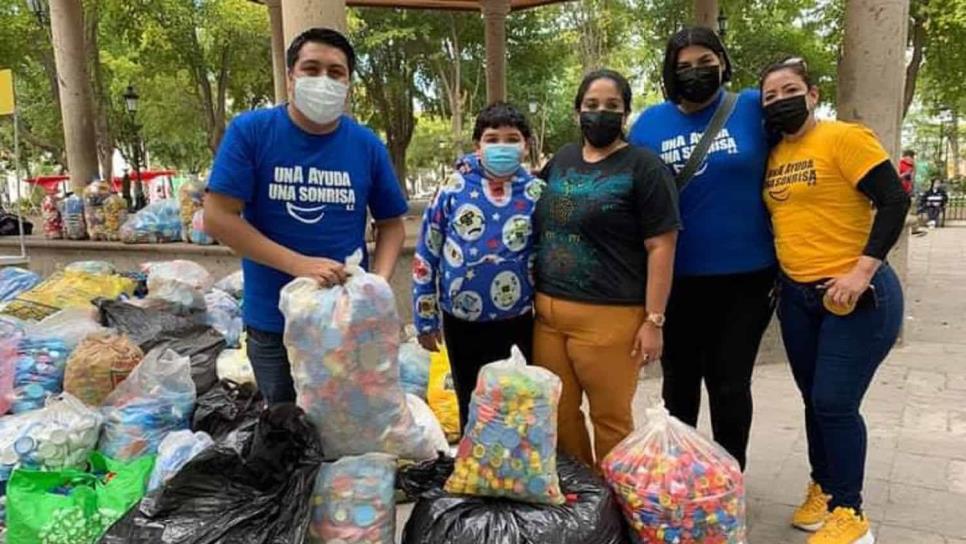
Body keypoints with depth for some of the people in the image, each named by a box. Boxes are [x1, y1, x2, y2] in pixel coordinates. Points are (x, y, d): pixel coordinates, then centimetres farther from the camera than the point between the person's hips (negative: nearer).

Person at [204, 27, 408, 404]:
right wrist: (299, 265, -21)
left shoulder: (367, 146, -2)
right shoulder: (249, 132, -9)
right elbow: (218, 218, -13)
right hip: (273, 324, -1)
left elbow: (391, 224, 6)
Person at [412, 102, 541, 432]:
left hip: (517, 324, 0)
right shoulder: (454, 190, -6)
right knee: (471, 409, 19)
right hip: (462, 323, 1)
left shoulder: (537, 194, -6)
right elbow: (426, 256, -1)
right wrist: (425, 318, 0)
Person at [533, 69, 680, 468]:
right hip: (547, 312, 6)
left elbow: (661, 247, -7)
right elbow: (540, 221, 29)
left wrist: (653, 320, -11)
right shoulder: (561, 160, 14)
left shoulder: (643, 167, -3)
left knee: (611, 419, 5)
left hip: (608, 317, -5)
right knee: (558, 415, 12)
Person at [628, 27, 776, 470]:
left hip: (743, 275, -1)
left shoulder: (754, 108, -2)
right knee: (679, 383, 16)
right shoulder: (650, 123, 1)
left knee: (730, 386, 10)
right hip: (674, 278, 2)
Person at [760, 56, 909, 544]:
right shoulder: (773, 156, 8)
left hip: (856, 295, -7)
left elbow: (894, 201, -16)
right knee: (815, 400, 15)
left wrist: (862, 271, -22)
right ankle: (822, 489, 33)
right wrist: (776, 277, 10)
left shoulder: (845, 138, -11)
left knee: (835, 402, -5)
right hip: (797, 296, 7)